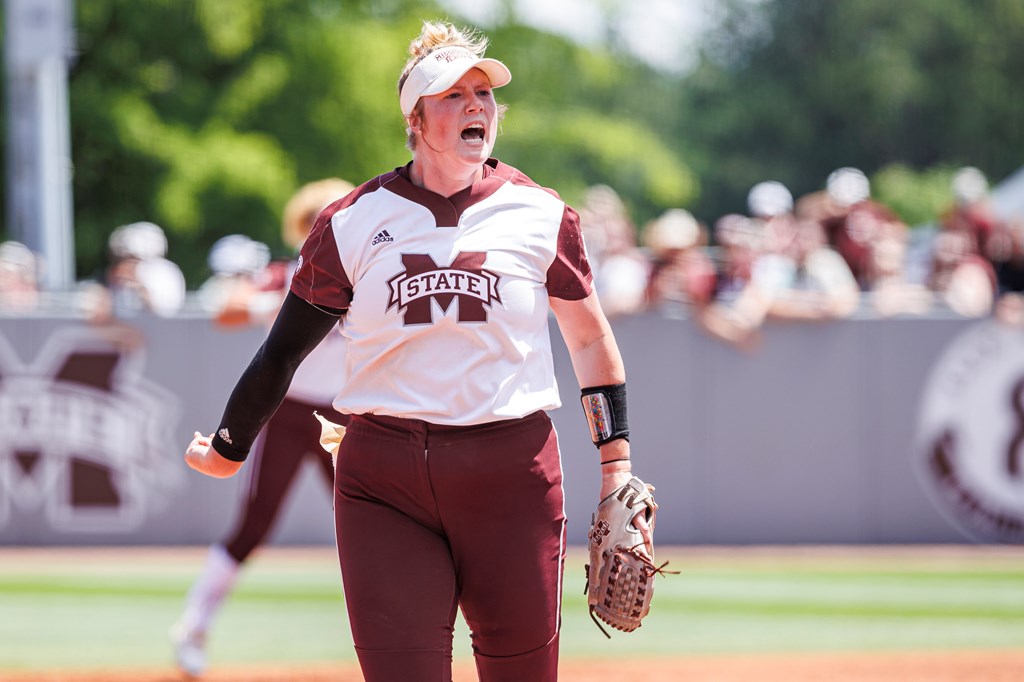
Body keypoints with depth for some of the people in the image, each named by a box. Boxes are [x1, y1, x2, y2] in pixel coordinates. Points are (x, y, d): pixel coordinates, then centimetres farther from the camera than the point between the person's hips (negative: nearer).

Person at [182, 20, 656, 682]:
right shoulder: (353, 222, 4)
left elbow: (590, 339, 13)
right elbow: (286, 349, 11)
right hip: (382, 478, 0)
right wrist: (227, 449, 16)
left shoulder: (541, 216, 5)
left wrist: (618, 467, 7)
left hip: (513, 475, 0)